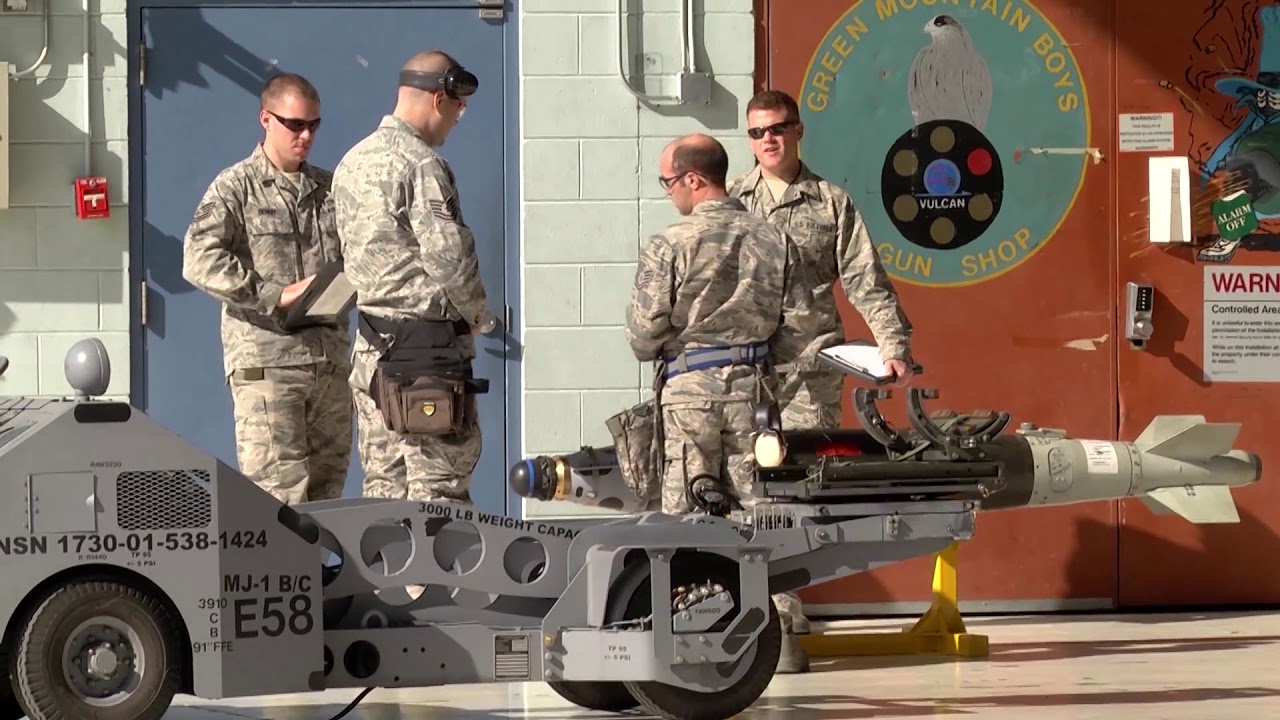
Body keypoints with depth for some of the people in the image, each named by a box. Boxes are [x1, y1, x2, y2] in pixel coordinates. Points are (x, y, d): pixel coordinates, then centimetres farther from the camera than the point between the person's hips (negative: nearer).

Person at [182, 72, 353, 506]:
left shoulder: (330, 189, 17)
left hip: (331, 361, 6)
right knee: (280, 499, -12)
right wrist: (277, 295, -20)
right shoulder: (234, 188, 1)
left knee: (327, 494, 7)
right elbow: (200, 260, -13)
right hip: (266, 363, -6)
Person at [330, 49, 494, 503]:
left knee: (384, 488, 12)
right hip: (427, 345, -9)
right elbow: (449, 256, -20)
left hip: (371, 345, 9)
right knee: (438, 493, -6)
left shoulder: (352, 163, 13)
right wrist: (477, 312, -1)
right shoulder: (420, 164, -15)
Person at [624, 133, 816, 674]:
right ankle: (777, 633, 6)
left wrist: (662, 350, 14)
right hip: (754, 387, 4)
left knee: (687, 512, 2)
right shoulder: (775, 242, 3)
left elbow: (643, 335, -8)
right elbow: (798, 330, 3)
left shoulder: (670, 247, -9)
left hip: (689, 390, -3)